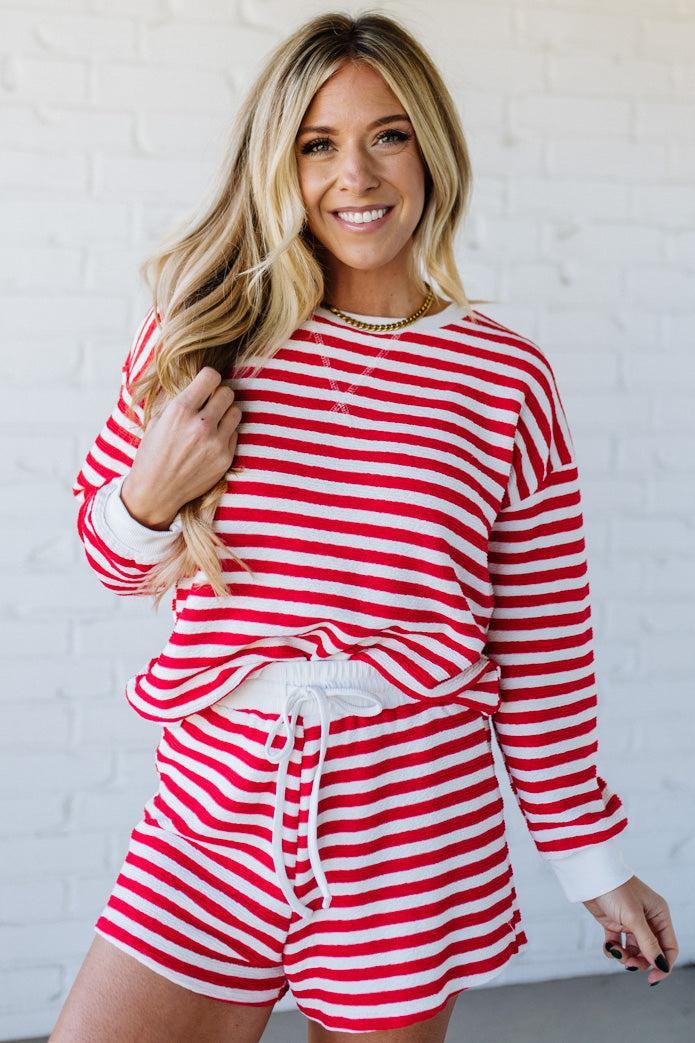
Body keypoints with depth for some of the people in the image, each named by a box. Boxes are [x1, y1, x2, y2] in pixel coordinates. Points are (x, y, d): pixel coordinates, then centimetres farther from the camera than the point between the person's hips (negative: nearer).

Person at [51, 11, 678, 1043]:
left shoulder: (508, 377, -3)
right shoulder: (203, 334, 1)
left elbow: (545, 653, 2)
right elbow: (111, 553, 12)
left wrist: (594, 861, 7)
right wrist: (149, 497, -10)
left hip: (414, 840, -1)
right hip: (208, 818, 2)